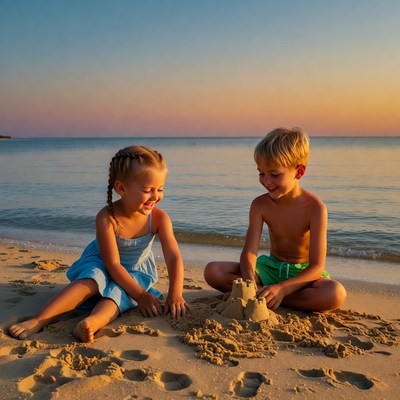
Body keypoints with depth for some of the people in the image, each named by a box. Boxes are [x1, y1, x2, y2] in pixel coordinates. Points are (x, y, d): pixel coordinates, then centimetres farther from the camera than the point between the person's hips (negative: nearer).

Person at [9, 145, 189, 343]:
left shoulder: (159, 218, -22)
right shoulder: (107, 218, -29)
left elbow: (174, 257, -21)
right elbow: (113, 264, -26)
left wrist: (175, 295, -31)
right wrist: (140, 295, -27)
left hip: (136, 272, 2)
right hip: (102, 265, -1)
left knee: (118, 291, -30)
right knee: (92, 280, -33)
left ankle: (93, 322, -57)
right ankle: (38, 320, -39)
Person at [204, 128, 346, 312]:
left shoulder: (314, 208, -19)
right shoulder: (260, 205, -9)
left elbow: (317, 267, -22)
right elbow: (249, 252, -16)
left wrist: (281, 288, -38)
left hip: (303, 273, -2)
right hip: (271, 267, 2)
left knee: (336, 293, -37)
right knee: (212, 271, -17)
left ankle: (265, 298, -25)